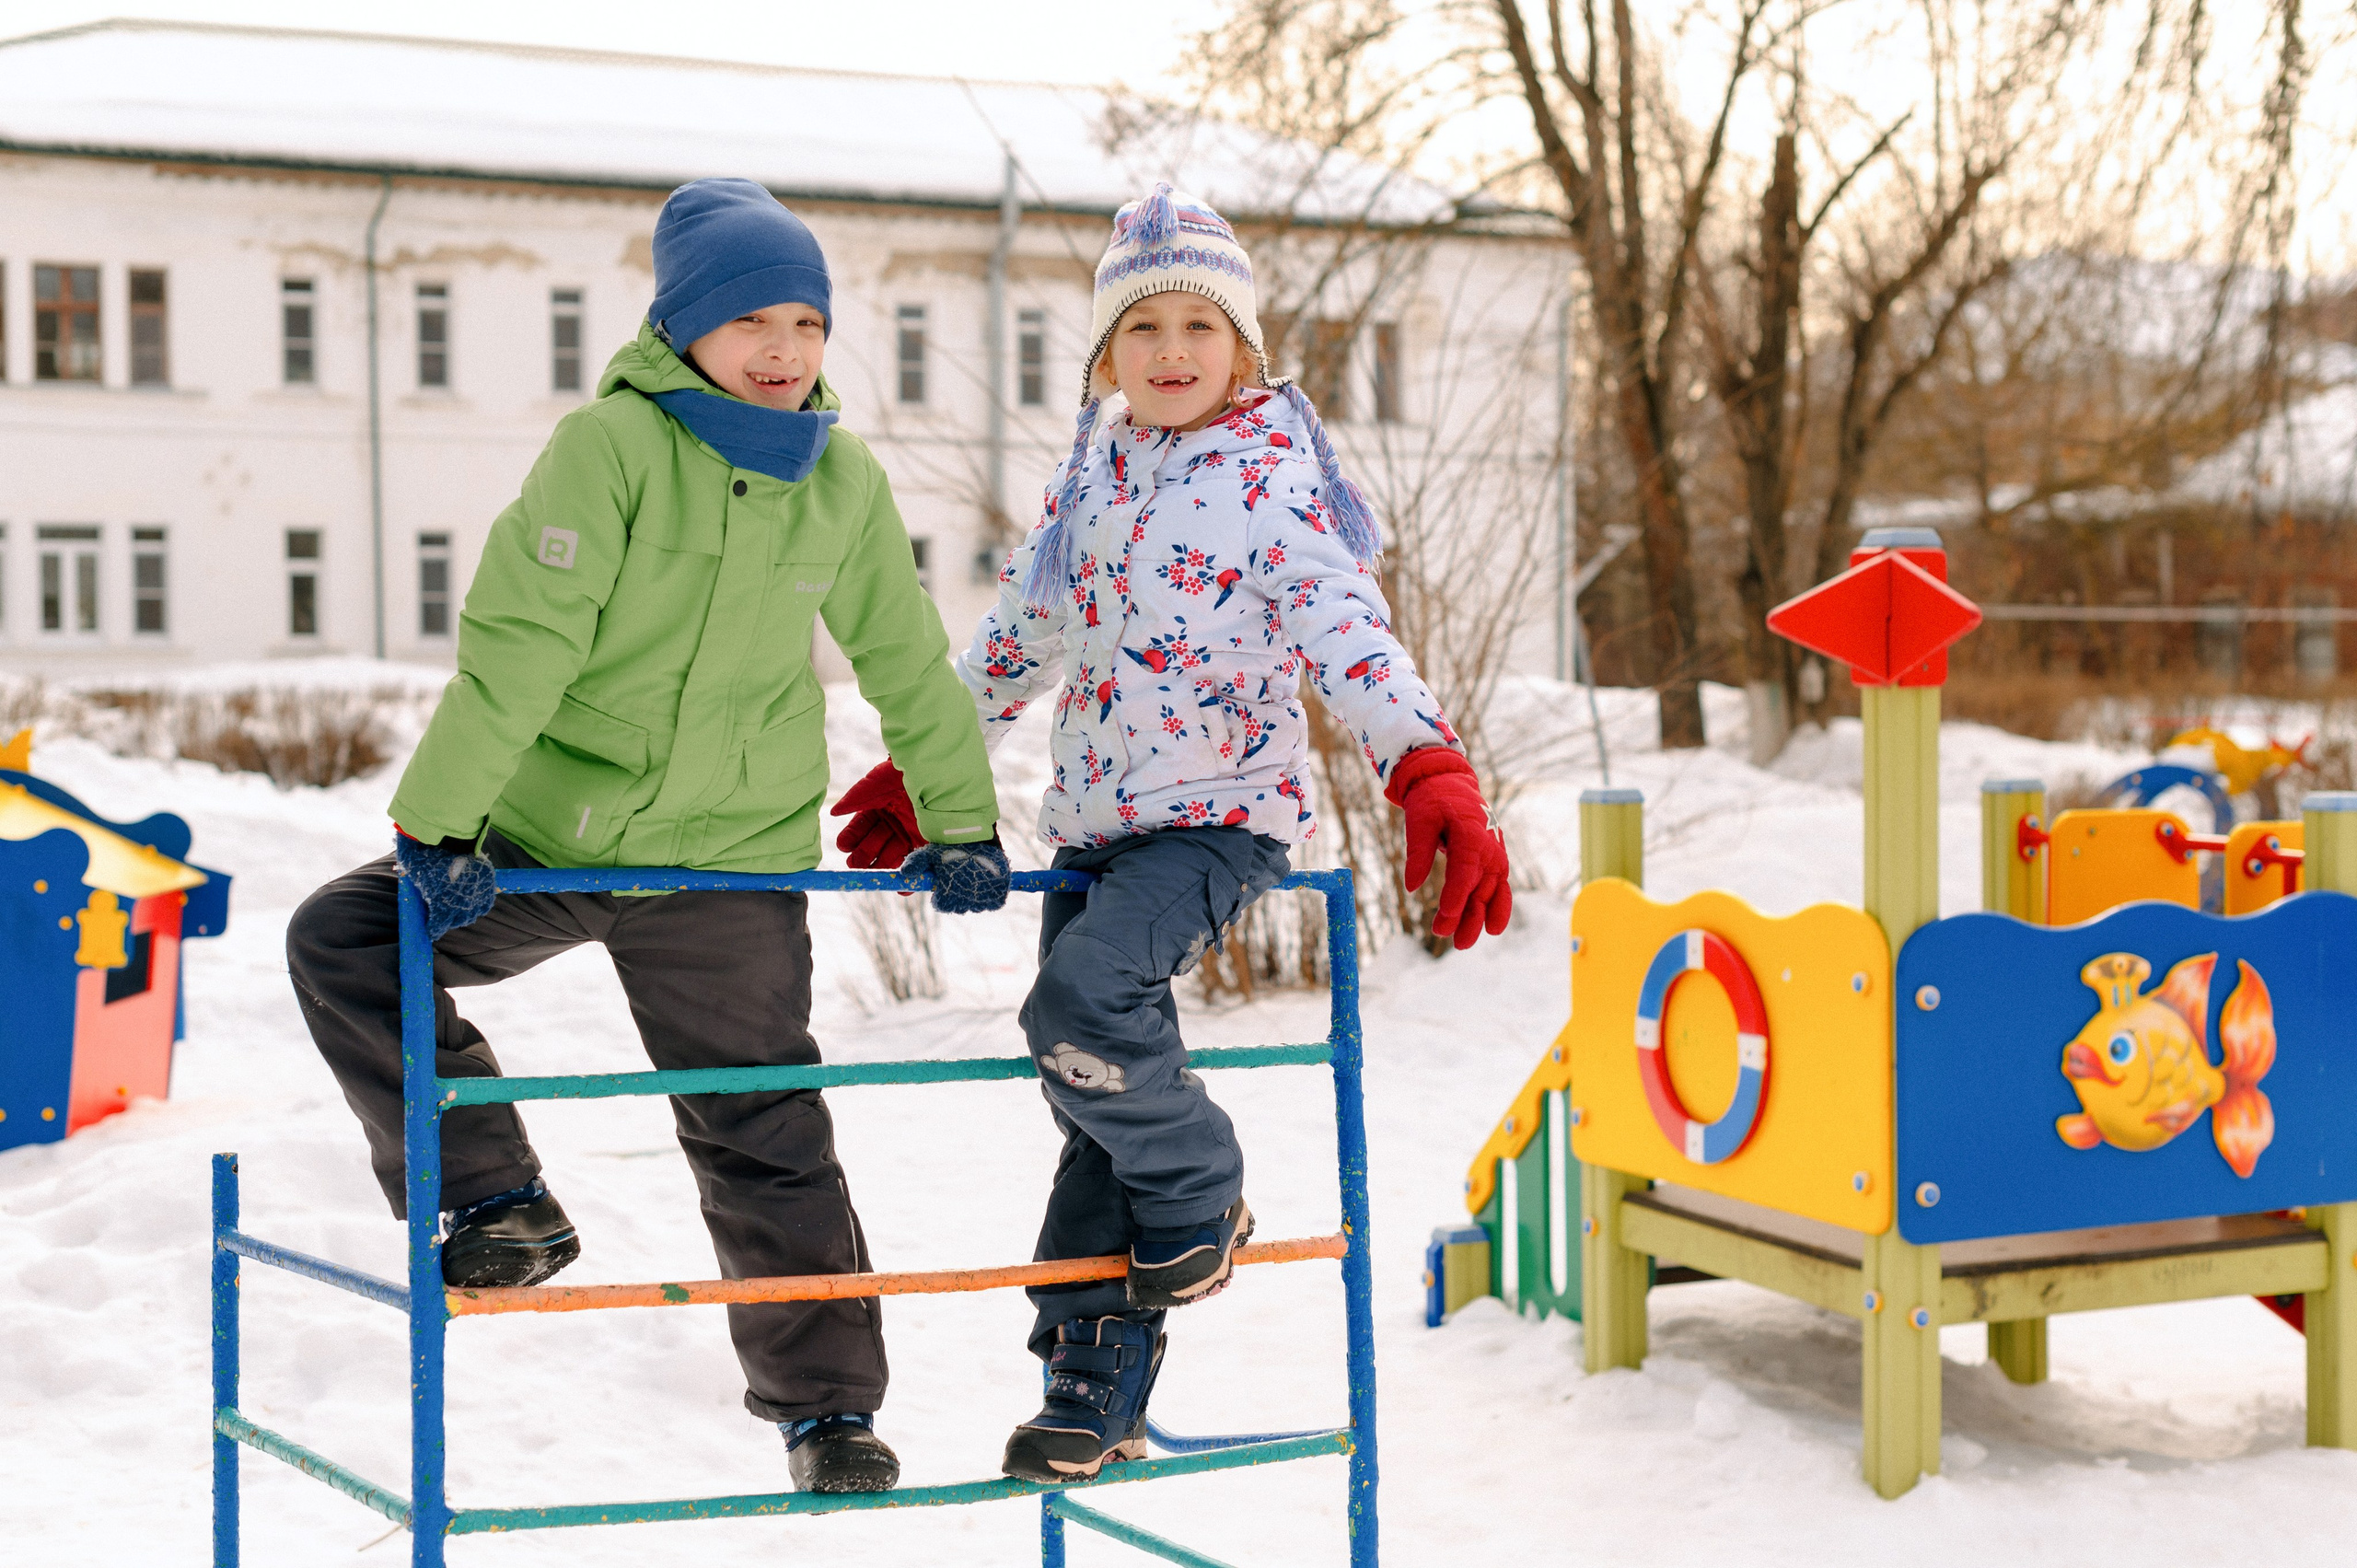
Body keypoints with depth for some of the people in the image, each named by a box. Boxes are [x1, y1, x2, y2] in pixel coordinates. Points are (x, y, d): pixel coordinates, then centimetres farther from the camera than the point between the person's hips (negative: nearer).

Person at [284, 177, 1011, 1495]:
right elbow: (517, 642, -20)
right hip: (546, 835, -1)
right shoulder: (614, 445, -15)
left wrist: (959, 823, 12)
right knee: (341, 940, -15)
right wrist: (437, 822, -24)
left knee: (765, 1138, 4)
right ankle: (501, 1207, -4)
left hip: (733, 862, 1)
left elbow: (909, 663, 10)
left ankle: (831, 1404, 18)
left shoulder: (847, 481, -2)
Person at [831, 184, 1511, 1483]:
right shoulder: (1096, 472, 11)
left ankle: (1199, 1194, 0)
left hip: (1219, 815, -6)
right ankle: (1096, 1391, 17)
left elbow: (1345, 631, -19)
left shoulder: (1270, 475, -7)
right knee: (1101, 1113, 7)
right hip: (1092, 823, 6)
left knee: (1080, 1006, -28)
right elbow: (1023, 631, 22)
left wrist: (1432, 775, -35)